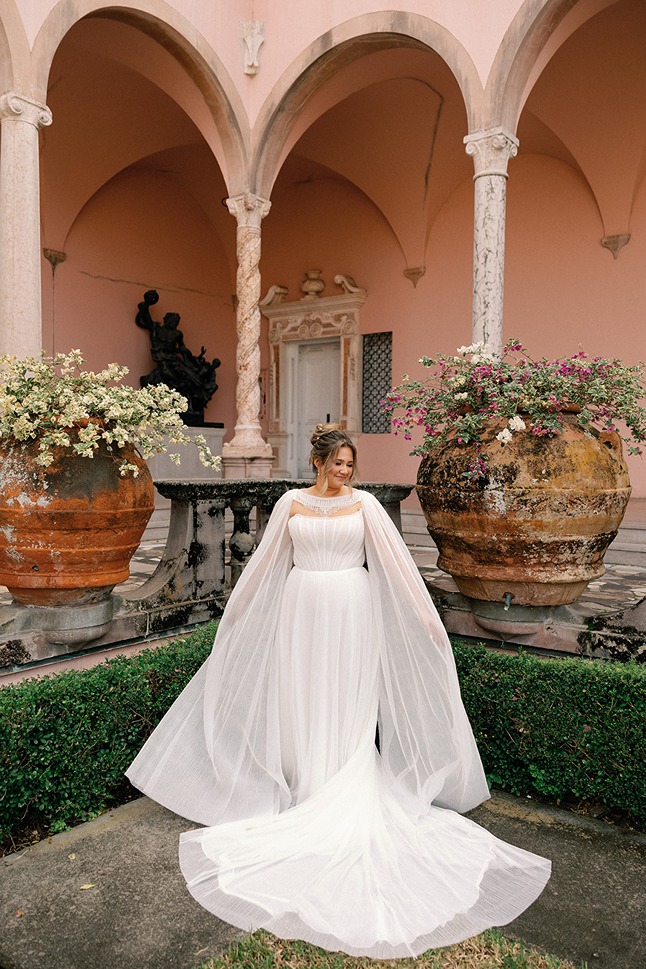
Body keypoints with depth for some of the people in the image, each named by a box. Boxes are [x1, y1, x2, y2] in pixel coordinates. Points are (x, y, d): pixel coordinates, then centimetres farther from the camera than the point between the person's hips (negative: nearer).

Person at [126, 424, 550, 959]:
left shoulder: (364, 503, -1)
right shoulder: (291, 503, 1)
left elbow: (398, 562, -2)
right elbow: (265, 562, 9)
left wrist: (425, 614, -3)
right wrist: (236, 609, 15)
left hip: (352, 612, -1)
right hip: (303, 609, 1)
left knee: (350, 702, 5)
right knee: (302, 698, 6)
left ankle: (346, 796, 19)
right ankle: (309, 789, 21)